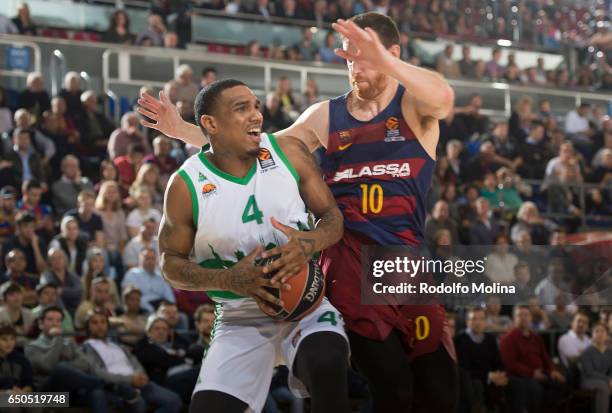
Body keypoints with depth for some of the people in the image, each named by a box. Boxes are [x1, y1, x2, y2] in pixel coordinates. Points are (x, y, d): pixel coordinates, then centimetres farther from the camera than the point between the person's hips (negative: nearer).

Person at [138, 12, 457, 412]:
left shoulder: (414, 105, 2)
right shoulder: (326, 116, 11)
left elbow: (444, 98, -23)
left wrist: (385, 62, -41)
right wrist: (182, 131, 10)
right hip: (348, 260, 0)